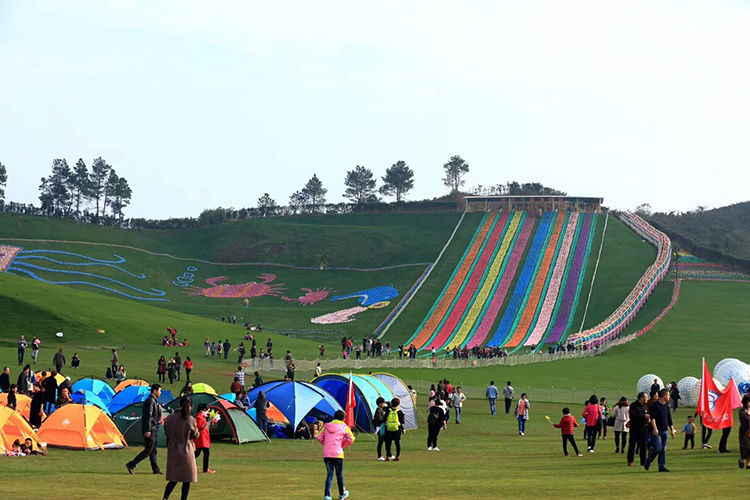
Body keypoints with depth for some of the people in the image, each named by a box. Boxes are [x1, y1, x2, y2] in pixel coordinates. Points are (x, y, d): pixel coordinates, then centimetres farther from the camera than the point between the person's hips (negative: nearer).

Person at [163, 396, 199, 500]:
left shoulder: (169, 419, -5)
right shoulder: (191, 420, -14)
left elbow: (167, 433, 7)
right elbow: (196, 435, -1)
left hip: (173, 451, 4)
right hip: (187, 451, -3)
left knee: (173, 479, 11)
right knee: (187, 480, 9)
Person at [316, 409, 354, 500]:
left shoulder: (327, 426, 10)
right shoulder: (344, 427, 1)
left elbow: (319, 438, 8)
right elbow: (351, 439, -6)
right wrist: (343, 445, 9)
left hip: (326, 454, 3)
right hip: (338, 454, -3)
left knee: (329, 474, 9)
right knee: (339, 474, 13)